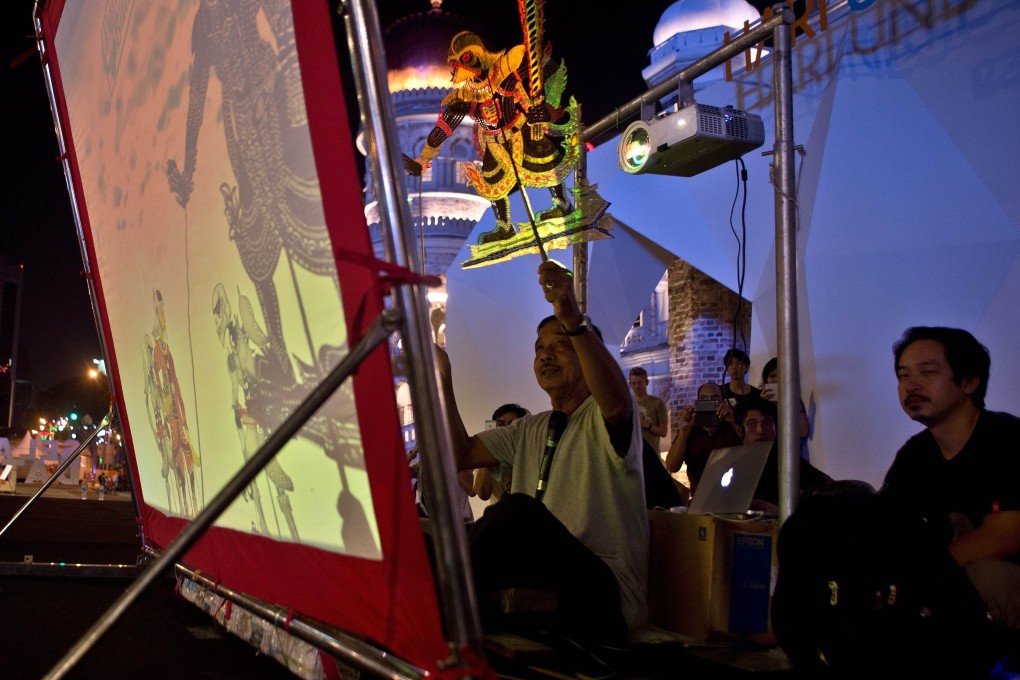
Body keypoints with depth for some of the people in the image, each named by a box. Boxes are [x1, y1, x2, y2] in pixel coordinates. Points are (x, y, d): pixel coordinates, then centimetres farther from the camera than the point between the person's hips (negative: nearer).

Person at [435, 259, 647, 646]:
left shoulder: (602, 417, 1)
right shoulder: (529, 431, 23)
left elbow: (617, 402, -26)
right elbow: (461, 454, 13)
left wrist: (572, 318, -38)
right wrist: (443, 381, 4)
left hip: (603, 595, -5)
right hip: (538, 590, 6)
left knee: (518, 508, -32)